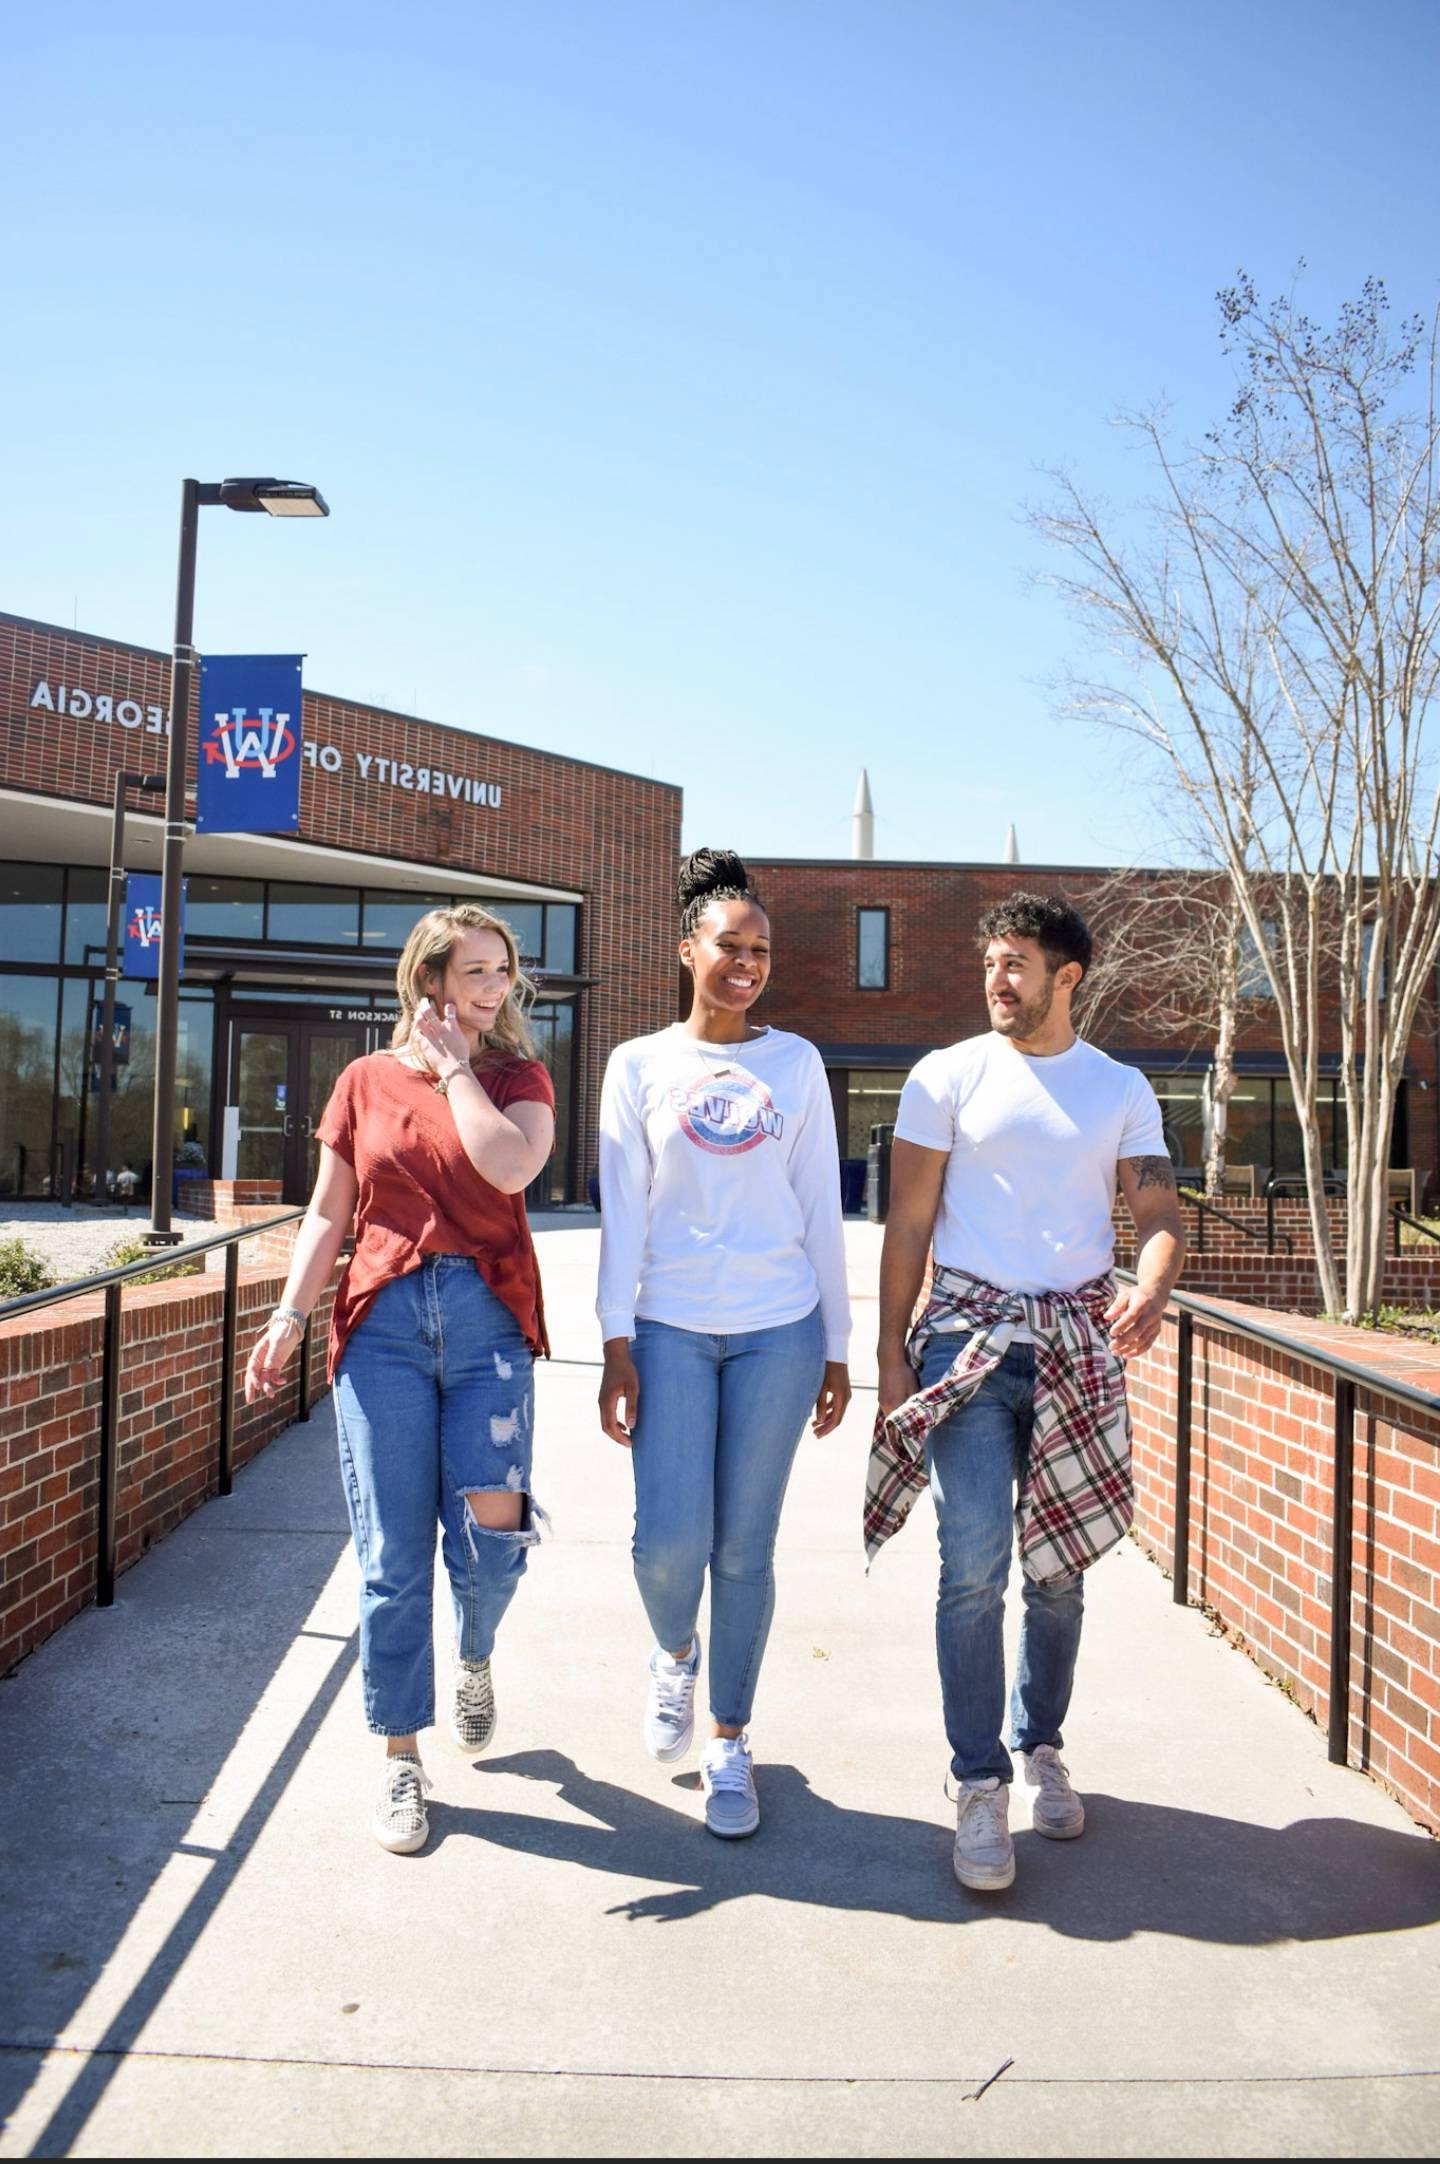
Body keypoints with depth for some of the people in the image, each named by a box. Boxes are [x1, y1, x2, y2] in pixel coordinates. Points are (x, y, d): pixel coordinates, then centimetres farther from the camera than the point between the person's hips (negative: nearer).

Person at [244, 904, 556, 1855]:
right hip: (384, 1321, 1)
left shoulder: (519, 1077, 6)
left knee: (489, 1534, -10)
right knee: (394, 1555, 3)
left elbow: (509, 1166, -16)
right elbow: (329, 1214, 11)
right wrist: (290, 1316, 0)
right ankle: (402, 1758, 19)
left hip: (486, 1318, -1)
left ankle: (473, 1660, 26)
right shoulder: (366, 1081, 10)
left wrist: (453, 1063, -6)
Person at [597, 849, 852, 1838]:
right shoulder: (640, 1066, 5)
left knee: (745, 1548, 4)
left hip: (778, 1330, 1)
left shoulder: (797, 1063, 7)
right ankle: (675, 1655, 27)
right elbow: (623, 1212, 2)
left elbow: (821, 1208, 7)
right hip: (672, 1329, 0)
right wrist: (617, 1345, -4)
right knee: (669, 1540, -8)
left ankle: (729, 1742, 23)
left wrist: (837, 1346, 6)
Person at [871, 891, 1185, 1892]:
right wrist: (890, 1355, -3)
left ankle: (1042, 1748, 29)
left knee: (1059, 1565, 11)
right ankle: (981, 1784, 2)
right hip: (968, 1333, -2)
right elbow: (909, 1223, 2)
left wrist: (1151, 1290, -23)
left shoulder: (1122, 1089, 9)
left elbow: (1161, 1210, 0)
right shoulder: (949, 1075, 3)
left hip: (1080, 1341, 2)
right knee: (975, 1564, -10)